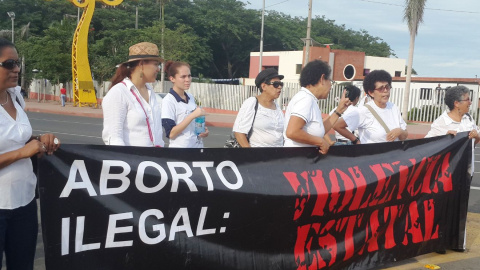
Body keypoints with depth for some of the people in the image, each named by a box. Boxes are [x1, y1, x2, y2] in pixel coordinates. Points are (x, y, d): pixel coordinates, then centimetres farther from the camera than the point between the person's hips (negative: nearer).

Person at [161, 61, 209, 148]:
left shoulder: (191, 97, 5)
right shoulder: (168, 101, -13)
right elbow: (171, 133, -20)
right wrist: (192, 115, -25)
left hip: (198, 144, 6)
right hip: (180, 145, -6)